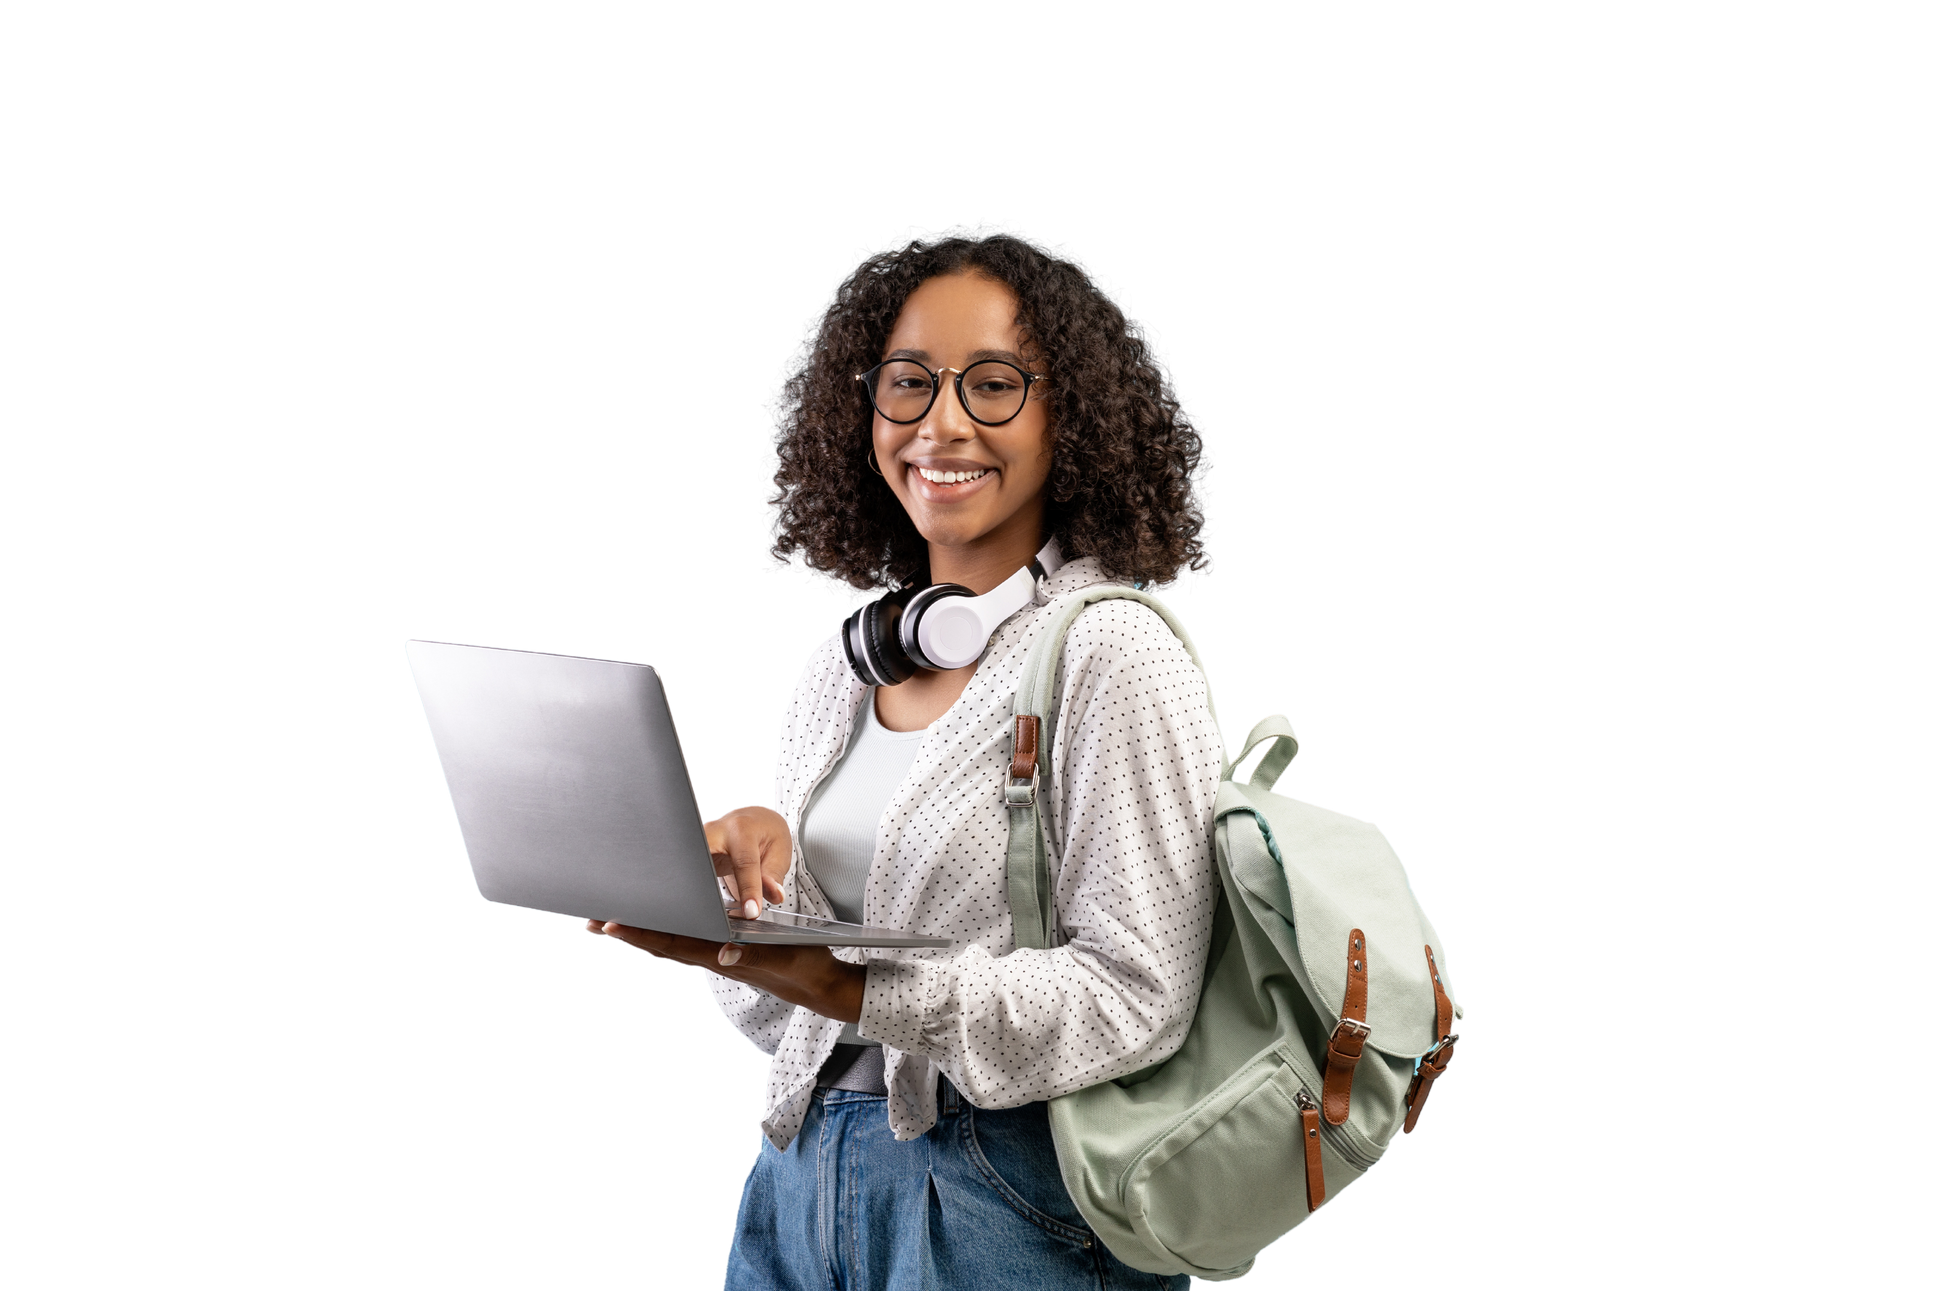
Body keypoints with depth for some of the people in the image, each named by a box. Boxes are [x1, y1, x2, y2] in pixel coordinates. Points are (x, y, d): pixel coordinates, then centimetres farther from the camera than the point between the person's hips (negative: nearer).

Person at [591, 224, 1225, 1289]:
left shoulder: (1110, 651, -11)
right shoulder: (841, 669, 9)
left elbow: (1136, 999, -18)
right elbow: (780, 1011, 11)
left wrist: (838, 986, -26)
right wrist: (761, 856, -11)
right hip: (805, 1174, 6)